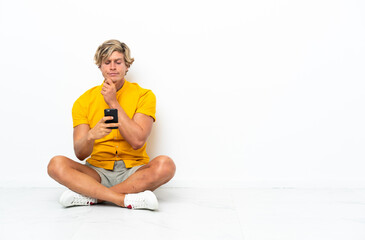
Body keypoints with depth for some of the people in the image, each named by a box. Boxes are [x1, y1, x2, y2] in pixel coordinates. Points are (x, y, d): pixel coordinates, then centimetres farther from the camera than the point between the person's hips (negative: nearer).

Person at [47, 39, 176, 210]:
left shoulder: (144, 95, 1)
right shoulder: (84, 101, 5)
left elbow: (137, 141, -13)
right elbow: (80, 154, -5)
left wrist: (113, 103, -13)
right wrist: (91, 135, -28)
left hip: (134, 172, -1)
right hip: (98, 172, 1)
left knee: (165, 164, -31)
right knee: (56, 164, -24)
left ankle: (90, 196, -26)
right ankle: (128, 200, -30)